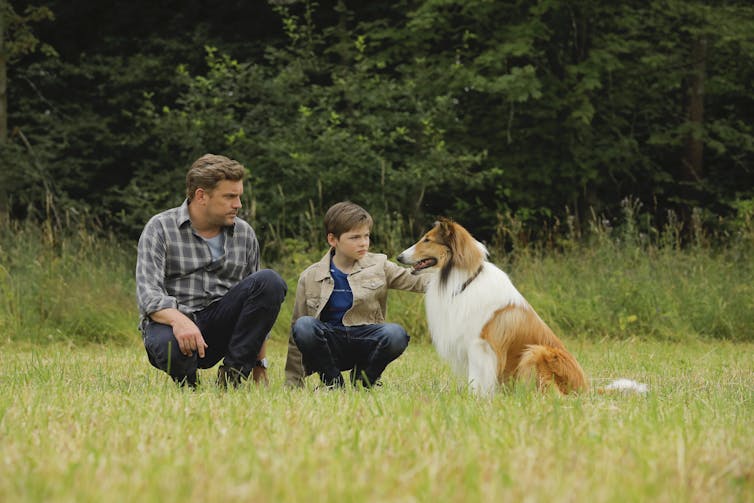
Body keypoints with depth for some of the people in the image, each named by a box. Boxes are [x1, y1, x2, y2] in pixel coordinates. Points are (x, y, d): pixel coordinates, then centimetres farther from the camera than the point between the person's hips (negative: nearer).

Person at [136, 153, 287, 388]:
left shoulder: (245, 234, 11)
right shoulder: (160, 228, -2)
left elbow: (258, 299, 17)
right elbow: (148, 293, -15)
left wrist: (259, 364, 13)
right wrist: (178, 320, -37)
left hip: (220, 324, 4)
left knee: (270, 281, -19)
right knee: (170, 346, -41)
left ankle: (233, 372, -16)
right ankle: (186, 383, -4)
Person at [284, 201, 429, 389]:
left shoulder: (378, 266, 8)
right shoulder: (310, 277, 4)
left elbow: (416, 281, 3)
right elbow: (297, 334, 6)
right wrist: (293, 382, 4)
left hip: (365, 341, 1)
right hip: (329, 343, 0)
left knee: (396, 334, -31)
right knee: (303, 326, -31)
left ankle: (362, 380, -4)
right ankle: (333, 382, -11)